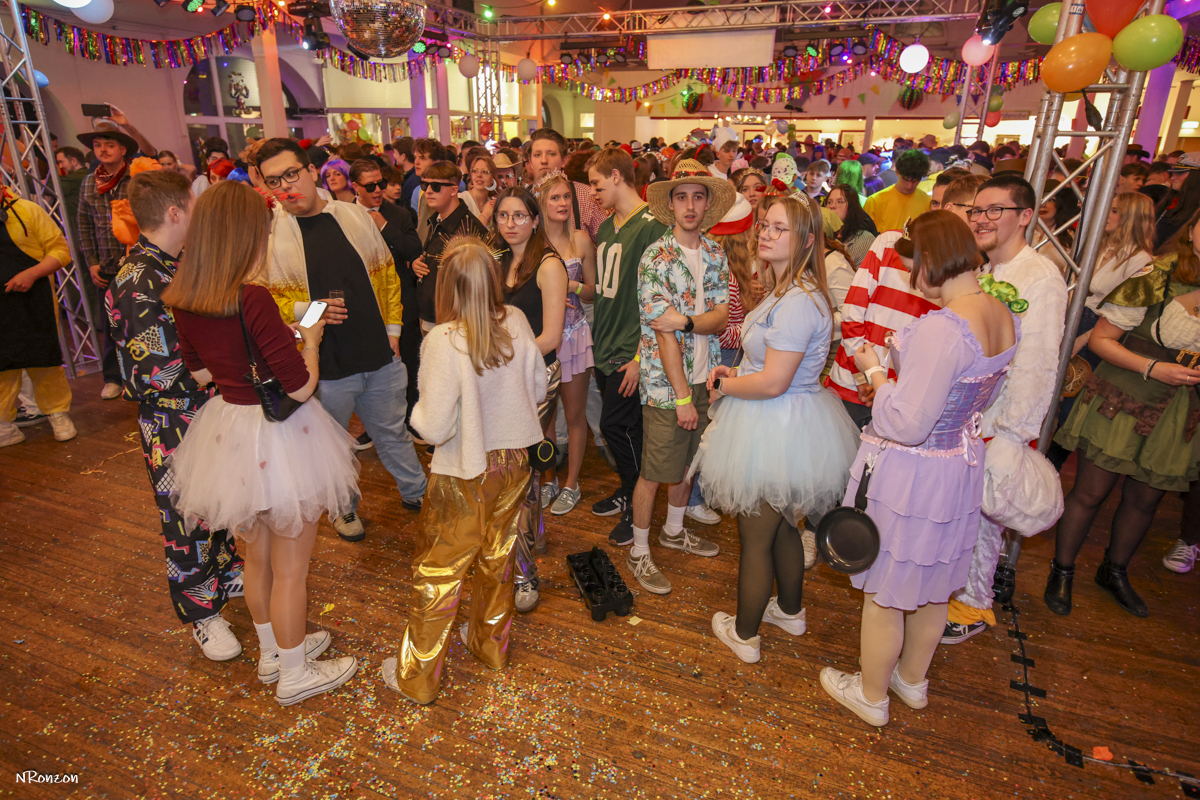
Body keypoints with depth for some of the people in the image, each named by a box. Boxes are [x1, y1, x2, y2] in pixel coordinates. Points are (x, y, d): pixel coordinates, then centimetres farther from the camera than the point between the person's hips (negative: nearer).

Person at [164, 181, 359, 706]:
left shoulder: (181, 299, -2)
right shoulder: (252, 298, -26)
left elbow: (200, 372, 11)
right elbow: (301, 386, -22)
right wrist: (311, 338, -6)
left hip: (228, 428, 8)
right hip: (277, 437, -8)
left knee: (257, 555, 25)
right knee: (290, 568, 11)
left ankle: (273, 651, 46)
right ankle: (294, 674, 30)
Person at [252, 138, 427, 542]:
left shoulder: (355, 216, 2)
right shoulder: (267, 233, -7)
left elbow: (386, 273, 8)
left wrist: (392, 326, 5)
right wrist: (303, 310, -21)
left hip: (379, 356, 2)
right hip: (323, 367, -2)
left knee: (392, 431, 19)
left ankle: (416, 491, 40)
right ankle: (345, 508, 38)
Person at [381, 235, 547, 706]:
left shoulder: (444, 341, -24)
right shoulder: (517, 323, -8)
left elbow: (435, 427, -23)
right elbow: (539, 389, 3)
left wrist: (416, 413, -2)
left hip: (465, 476, -5)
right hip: (512, 462, 5)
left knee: (437, 571, 12)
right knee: (497, 559, 23)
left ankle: (416, 676, 29)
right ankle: (490, 643, 44)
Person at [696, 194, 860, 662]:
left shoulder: (798, 302, -25)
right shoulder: (785, 291, 9)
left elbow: (773, 383, -28)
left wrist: (724, 386, -11)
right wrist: (735, 372, 7)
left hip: (776, 431, -10)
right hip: (787, 425, 10)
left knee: (755, 538, 8)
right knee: (783, 528, 26)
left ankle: (744, 634, 28)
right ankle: (790, 610, 47)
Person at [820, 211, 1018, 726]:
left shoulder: (942, 328, -29)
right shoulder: (1005, 317, 0)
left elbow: (908, 424, -28)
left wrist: (875, 371, -13)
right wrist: (901, 360, 12)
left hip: (911, 474, -9)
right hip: (962, 465, 9)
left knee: (884, 592, 12)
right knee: (932, 586, 26)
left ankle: (871, 696, 34)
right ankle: (913, 680, 48)